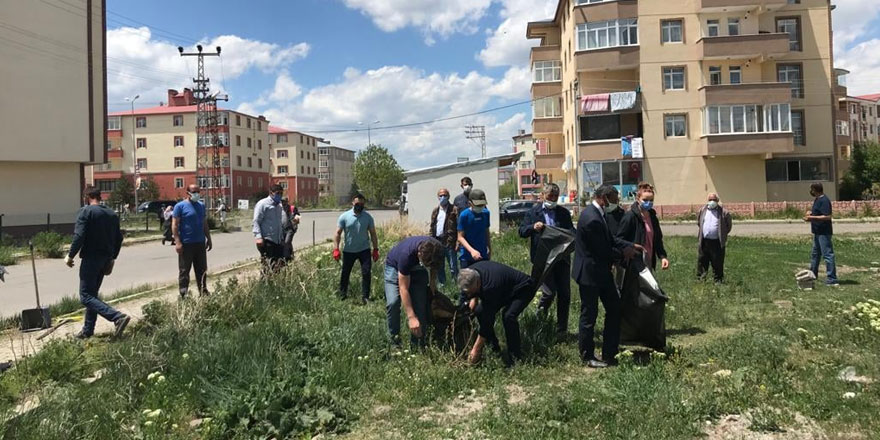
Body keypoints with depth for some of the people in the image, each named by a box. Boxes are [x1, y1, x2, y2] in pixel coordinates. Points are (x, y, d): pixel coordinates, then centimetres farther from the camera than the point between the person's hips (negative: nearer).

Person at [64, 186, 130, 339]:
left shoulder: (86, 211, -9)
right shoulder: (112, 214, 12)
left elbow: (79, 236, -18)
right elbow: (119, 238, 14)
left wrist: (70, 256, -8)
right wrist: (112, 258, 22)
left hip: (91, 258, -8)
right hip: (105, 259, 8)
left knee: (86, 296, -7)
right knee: (92, 294, 17)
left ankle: (118, 317, -24)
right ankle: (88, 330, 21)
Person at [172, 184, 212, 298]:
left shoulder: (201, 206, 12)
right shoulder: (180, 206, -6)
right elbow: (175, 225, -10)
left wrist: (209, 239, 16)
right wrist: (177, 242, -17)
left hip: (200, 243, 6)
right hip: (186, 244, -6)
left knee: (202, 270, 12)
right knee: (184, 270, 0)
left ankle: (203, 292, 21)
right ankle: (184, 295, 6)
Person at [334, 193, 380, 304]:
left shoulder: (368, 217, -2)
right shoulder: (344, 216, -6)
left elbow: (373, 233, 3)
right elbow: (338, 234, -5)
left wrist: (375, 249, -1)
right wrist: (336, 249, -13)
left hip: (364, 250, 0)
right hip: (348, 251, 0)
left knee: (366, 273, -5)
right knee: (345, 273, 10)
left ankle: (365, 297, 3)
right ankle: (342, 296, 26)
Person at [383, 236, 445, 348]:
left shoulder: (437, 250, -28)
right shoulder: (407, 254, -42)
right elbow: (403, 288, -37)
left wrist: (432, 283, -7)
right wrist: (411, 317, -40)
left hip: (417, 269, 4)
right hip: (395, 267, -4)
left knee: (420, 305, -11)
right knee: (393, 302, -23)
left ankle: (417, 344, 0)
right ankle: (394, 340, -7)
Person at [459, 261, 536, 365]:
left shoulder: (490, 287, -41)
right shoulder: (470, 273, -19)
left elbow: (487, 320, -35)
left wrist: (476, 349, -30)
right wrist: (473, 298, -10)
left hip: (523, 289, -8)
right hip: (505, 289, 9)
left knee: (508, 315, -34)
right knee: (479, 311, -9)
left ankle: (516, 355, -17)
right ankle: (492, 346, 8)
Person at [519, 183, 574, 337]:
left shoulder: (564, 213, 13)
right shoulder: (533, 213, 7)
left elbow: (571, 230, 11)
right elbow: (521, 232, 4)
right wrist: (533, 227, -17)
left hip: (561, 257, 3)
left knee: (564, 294, 5)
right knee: (549, 291, -12)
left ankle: (562, 330, 17)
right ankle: (539, 318, 17)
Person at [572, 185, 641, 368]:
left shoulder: (596, 213, 6)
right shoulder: (592, 219, -26)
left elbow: (609, 238, 15)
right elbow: (602, 250, -22)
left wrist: (630, 246, 5)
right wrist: (623, 254, -6)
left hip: (600, 272, 11)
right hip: (589, 273, -11)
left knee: (614, 308, 15)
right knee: (589, 315, 4)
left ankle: (610, 353, 25)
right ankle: (588, 357, 19)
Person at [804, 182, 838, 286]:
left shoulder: (824, 201, -19)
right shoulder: (817, 199, 12)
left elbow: (827, 217, -25)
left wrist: (812, 217, -24)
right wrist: (811, 212, 10)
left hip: (824, 233, -11)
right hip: (817, 232, 11)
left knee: (827, 255, -9)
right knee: (815, 254, 22)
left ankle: (831, 280, -8)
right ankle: (813, 274, 36)